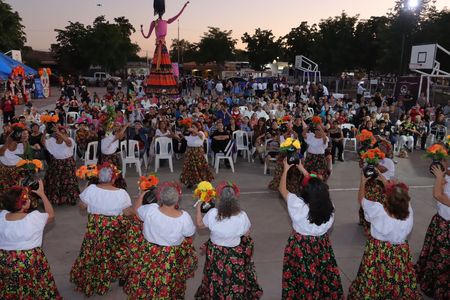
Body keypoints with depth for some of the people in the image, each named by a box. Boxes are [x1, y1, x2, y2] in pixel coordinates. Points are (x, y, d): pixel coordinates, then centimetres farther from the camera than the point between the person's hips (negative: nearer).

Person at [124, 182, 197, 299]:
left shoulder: (150, 209, -23)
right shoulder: (184, 217, -25)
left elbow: (137, 208, -1)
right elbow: (191, 233, -5)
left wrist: (141, 196, 18)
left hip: (150, 254, 1)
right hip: (172, 258, -1)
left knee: (146, 282, 23)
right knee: (168, 285, 23)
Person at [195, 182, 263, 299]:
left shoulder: (212, 213, -27)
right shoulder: (242, 216, -26)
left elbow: (200, 224, -6)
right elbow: (246, 234, -7)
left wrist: (198, 208, 4)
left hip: (216, 253, 1)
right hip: (235, 254, 0)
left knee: (216, 281, 25)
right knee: (236, 280, 25)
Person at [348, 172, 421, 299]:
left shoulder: (378, 210, -30)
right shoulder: (408, 212, -21)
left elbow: (361, 199, -9)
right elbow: (399, 199, 2)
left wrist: (363, 181, 6)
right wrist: (386, 182, 10)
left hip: (378, 254, -2)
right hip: (400, 254, 2)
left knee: (370, 286, 19)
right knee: (400, 286, 22)